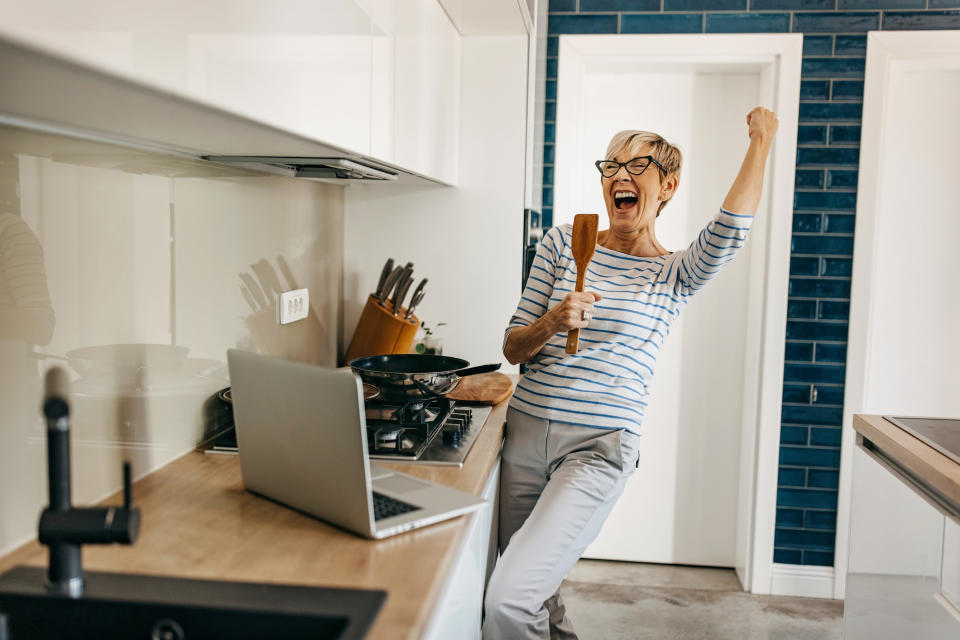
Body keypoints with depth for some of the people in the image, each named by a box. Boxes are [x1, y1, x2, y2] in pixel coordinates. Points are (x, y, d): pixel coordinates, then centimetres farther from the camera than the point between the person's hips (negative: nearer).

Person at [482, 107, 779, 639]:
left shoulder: (673, 275, 4)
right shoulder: (563, 241, 8)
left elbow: (727, 233, -20)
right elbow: (513, 348, 6)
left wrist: (760, 141, -11)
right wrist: (551, 323, -14)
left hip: (598, 448, -3)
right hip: (525, 432, 4)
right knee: (536, 595, 14)